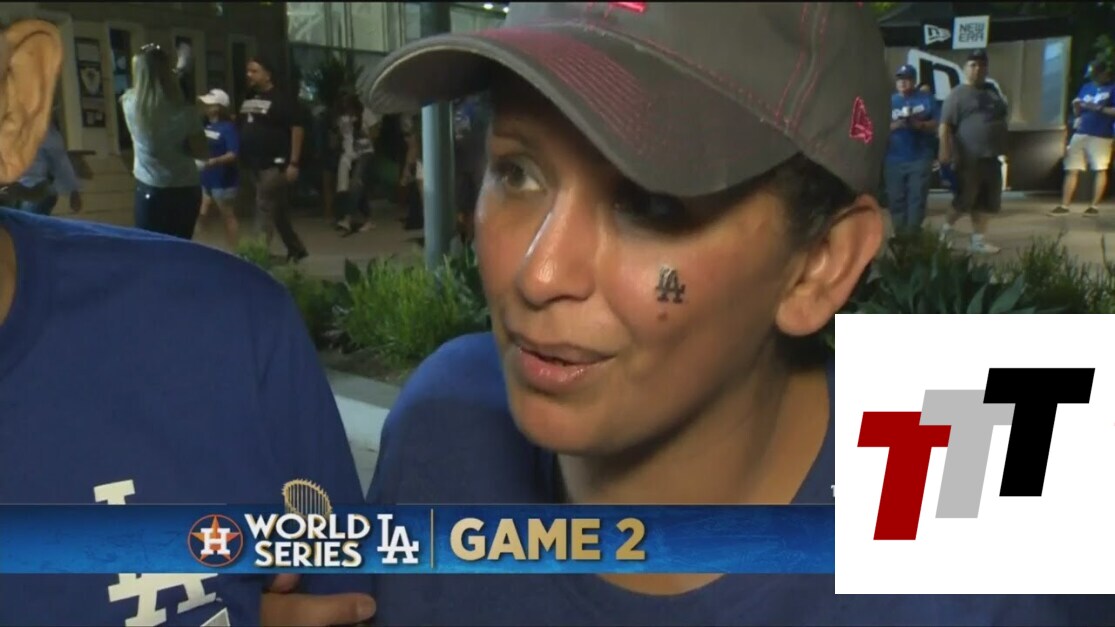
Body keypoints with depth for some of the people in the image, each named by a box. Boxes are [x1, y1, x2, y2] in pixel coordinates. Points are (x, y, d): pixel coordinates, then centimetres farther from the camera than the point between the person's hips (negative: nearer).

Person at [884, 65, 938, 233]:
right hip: (894, 160, 2)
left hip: (920, 158, -1)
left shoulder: (926, 100, 7)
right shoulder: (889, 102, 10)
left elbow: (937, 125, 3)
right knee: (896, 200, 3)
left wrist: (918, 124, -14)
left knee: (917, 199, -6)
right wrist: (895, 125, -15)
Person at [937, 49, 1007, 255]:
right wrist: (945, 150, -24)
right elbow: (945, 125, -13)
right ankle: (947, 227, 17)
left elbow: (1004, 115, 26)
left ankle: (979, 239, 14)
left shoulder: (992, 91, 16)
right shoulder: (957, 94, -4)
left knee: (988, 201, 7)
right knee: (965, 199, -4)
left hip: (991, 157, 7)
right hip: (969, 159, -7)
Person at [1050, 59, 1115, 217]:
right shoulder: (1086, 87, 16)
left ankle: (1094, 206, 3)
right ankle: (1064, 206, 3)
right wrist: (1076, 106, -3)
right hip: (1080, 133, 5)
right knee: (1072, 169, 1)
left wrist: (1097, 108, -19)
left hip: (1101, 136, -5)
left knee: (1100, 169, -1)